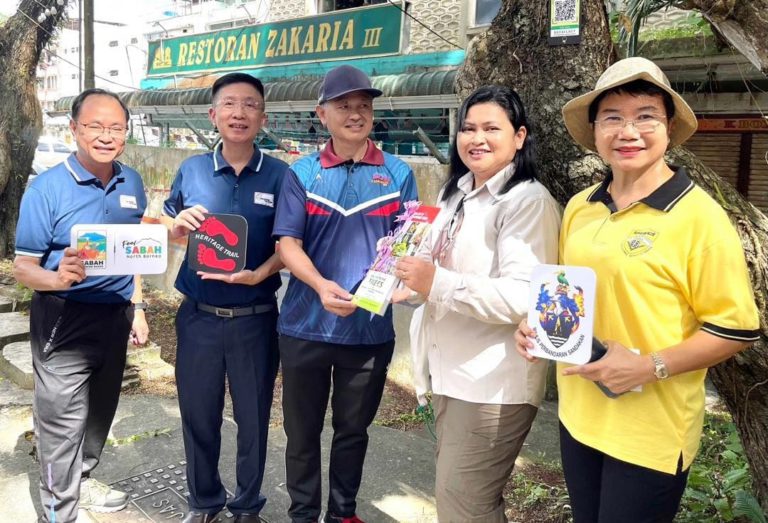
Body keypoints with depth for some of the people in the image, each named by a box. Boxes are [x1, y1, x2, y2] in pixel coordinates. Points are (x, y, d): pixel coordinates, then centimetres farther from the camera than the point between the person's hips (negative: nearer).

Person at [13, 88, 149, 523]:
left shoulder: (132, 183, 2)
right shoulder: (48, 188, -14)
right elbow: (23, 267, -14)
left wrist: (137, 308, 10)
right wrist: (59, 278, -35)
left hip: (116, 316, 6)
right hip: (65, 320, -5)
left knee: (100, 410, 20)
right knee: (63, 421, 1)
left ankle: (82, 480, 41)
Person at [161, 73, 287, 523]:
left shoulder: (280, 175, -5)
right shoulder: (191, 170, 1)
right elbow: (166, 231, 11)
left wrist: (259, 274, -21)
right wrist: (179, 224, -12)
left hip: (255, 319, -2)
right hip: (198, 316, 2)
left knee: (253, 417, 12)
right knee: (198, 415, 15)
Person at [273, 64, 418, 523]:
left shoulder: (398, 174, 1)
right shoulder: (302, 173, 0)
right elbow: (288, 243, -6)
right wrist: (321, 285, -24)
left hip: (370, 327, 0)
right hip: (306, 325, 0)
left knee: (353, 428, 16)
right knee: (303, 429, 13)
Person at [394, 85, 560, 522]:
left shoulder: (529, 201, -16)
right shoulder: (457, 194, 14)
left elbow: (522, 298, -27)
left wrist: (436, 283, -28)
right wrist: (413, 277, 7)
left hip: (494, 383, -9)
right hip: (451, 370, 9)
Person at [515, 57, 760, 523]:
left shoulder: (699, 216, -14)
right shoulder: (580, 207, 3)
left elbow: (736, 327, -12)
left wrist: (650, 366, -21)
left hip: (650, 433, -5)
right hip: (578, 415, 6)